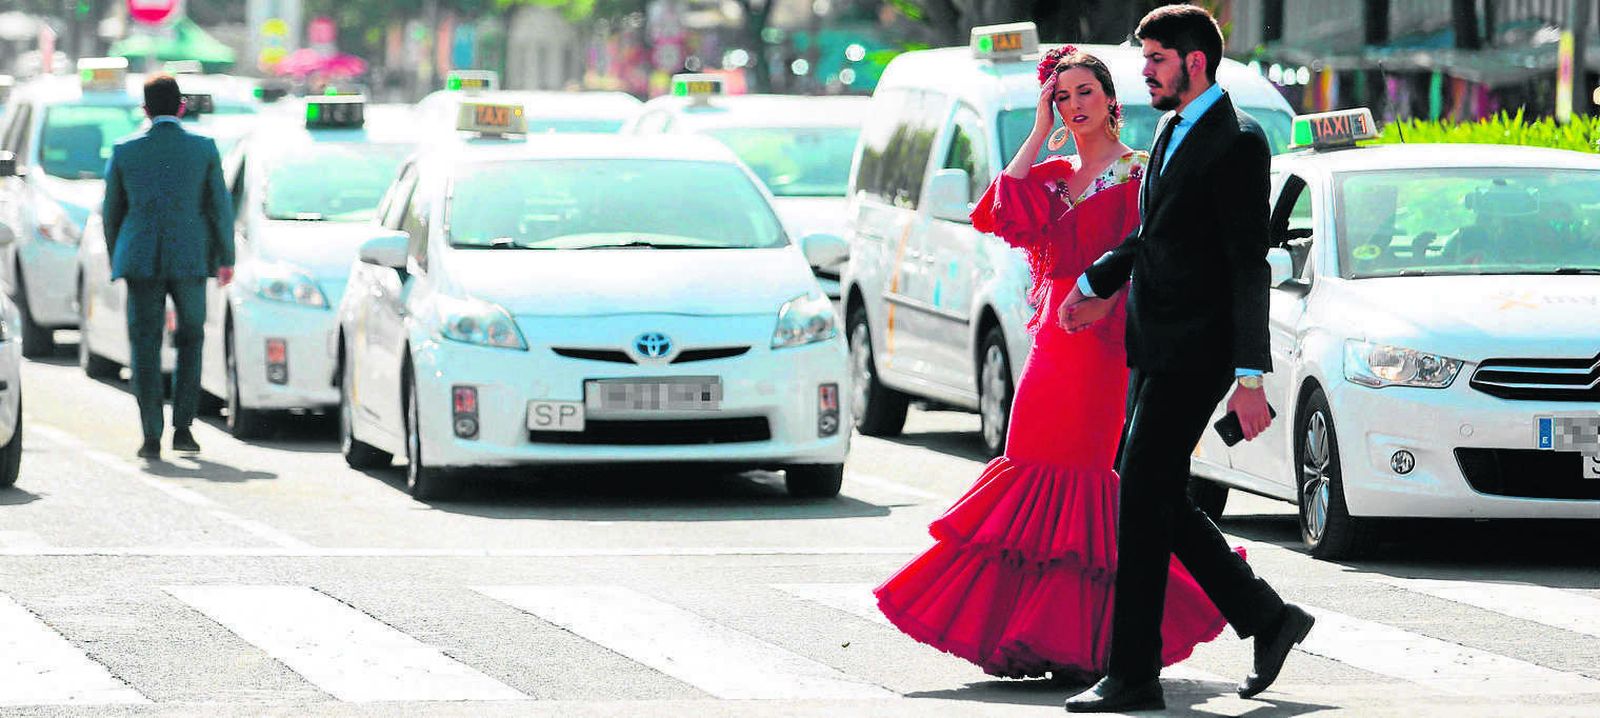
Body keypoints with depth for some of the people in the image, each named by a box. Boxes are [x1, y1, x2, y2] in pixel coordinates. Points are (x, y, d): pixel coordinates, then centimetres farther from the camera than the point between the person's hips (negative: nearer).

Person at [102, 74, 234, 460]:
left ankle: (151, 437, -4)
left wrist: (116, 259, 21)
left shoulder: (124, 152, 2)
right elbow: (220, 206, 0)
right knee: (190, 340, 15)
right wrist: (225, 257, 10)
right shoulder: (204, 149, 0)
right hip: (190, 258, 0)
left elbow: (112, 211, 9)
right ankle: (183, 428, 8)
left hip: (141, 260, 0)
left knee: (145, 346, 3)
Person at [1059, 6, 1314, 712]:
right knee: (1158, 500, 10)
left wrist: (1250, 376, -19)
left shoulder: (1236, 142, -12)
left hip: (1194, 353, -9)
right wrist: (1097, 285, 15)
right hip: (1153, 348, 9)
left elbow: (1249, 266, -16)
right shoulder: (1173, 131, 16)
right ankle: (1267, 617, 21)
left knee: (1143, 497, -10)